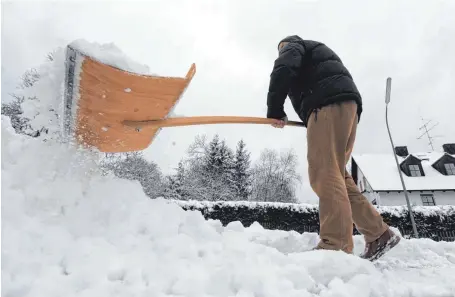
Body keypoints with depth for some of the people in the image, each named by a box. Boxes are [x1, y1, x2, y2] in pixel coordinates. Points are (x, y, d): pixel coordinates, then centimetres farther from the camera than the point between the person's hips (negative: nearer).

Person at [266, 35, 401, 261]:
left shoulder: (292, 45, 18)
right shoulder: (316, 52, 44)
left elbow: (284, 69, -6)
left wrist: (275, 109, -6)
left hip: (329, 103, -9)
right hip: (345, 106, 9)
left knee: (325, 173, -20)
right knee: (334, 174, 3)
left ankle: (335, 246, -27)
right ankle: (378, 235, 2)